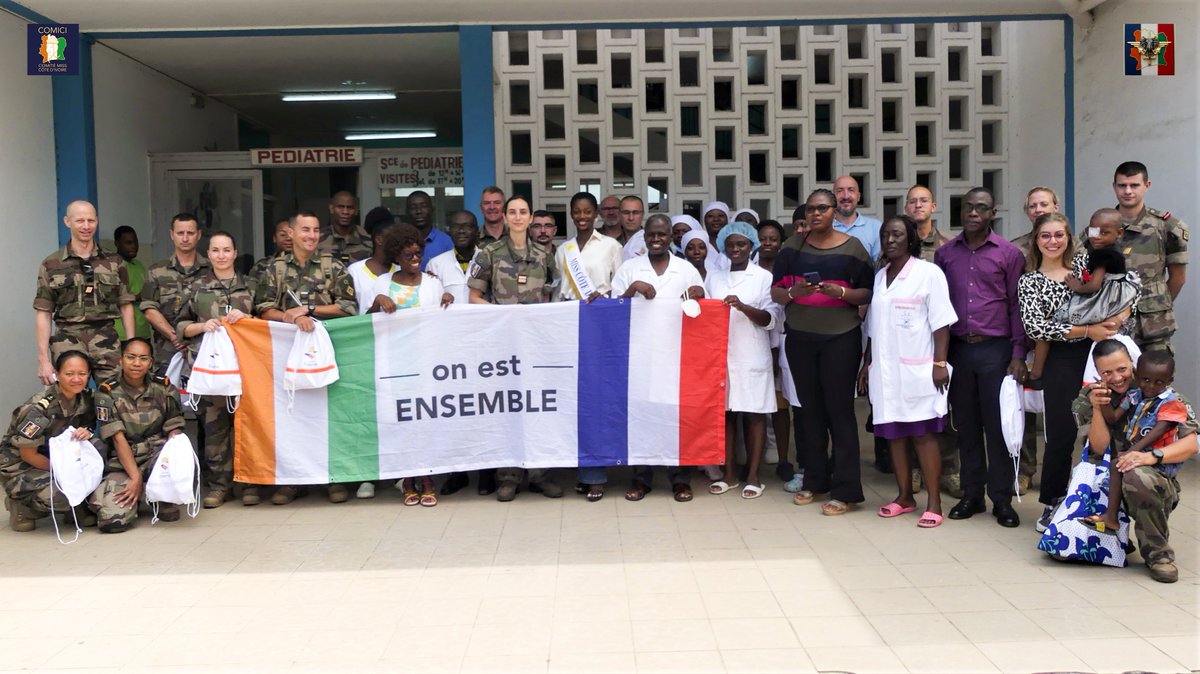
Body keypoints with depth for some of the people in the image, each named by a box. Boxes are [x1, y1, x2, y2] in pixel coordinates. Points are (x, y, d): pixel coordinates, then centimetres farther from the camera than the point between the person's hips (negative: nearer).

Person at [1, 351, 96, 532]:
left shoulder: (84, 398, -7)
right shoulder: (39, 408, -26)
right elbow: (28, 454, -19)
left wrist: (86, 433, -20)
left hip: (56, 457, 7)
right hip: (19, 466, -7)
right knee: (62, 494, -33)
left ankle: (78, 507, -2)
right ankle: (21, 506, 0)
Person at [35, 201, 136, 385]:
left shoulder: (114, 261, 11)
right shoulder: (51, 265, 7)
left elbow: (126, 306, 12)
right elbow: (43, 313, 4)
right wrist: (43, 360, -2)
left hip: (107, 344, 1)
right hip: (68, 344, -1)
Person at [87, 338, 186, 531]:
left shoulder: (164, 388, 5)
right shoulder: (107, 393, -2)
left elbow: (174, 430, 2)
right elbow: (118, 439, -9)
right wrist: (136, 477, -18)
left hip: (157, 454, 1)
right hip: (122, 463, -1)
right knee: (114, 519, -25)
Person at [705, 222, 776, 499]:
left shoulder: (763, 277, 3)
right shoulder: (714, 278, 13)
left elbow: (770, 320, -4)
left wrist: (743, 307, -18)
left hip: (752, 356, -3)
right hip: (720, 354, 3)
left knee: (754, 413, 0)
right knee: (725, 412, 4)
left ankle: (753, 475, 7)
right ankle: (729, 473, 14)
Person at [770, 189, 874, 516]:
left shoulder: (852, 247, 1)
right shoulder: (792, 247, 8)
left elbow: (868, 293, 1)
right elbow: (775, 292, 6)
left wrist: (840, 291, -17)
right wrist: (793, 292, -15)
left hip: (840, 338, -3)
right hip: (800, 338, 3)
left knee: (840, 409, -5)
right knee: (810, 408, 8)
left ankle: (845, 490, 0)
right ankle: (815, 480, 19)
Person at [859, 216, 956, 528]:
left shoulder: (929, 273, -2)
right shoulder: (879, 277, 14)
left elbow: (941, 323, -7)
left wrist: (940, 363, -13)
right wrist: (867, 363, 16)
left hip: (917, 369, -5)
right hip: (885, 370, 5)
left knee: (923, 433, -3)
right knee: (893, 433, 8)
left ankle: (933, 501, 4)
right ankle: (904, 496, 19)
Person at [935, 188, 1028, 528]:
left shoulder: (1009, 253, 0)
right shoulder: (945, 252, 8)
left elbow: (1017, 306, 1)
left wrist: (1018, 354, -5)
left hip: (995, 349, -3)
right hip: (958, 348, 3)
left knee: (998, 426, 0)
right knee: (966, 425, 9)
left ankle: (1002, 499, 10)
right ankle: (971, 494, 20)